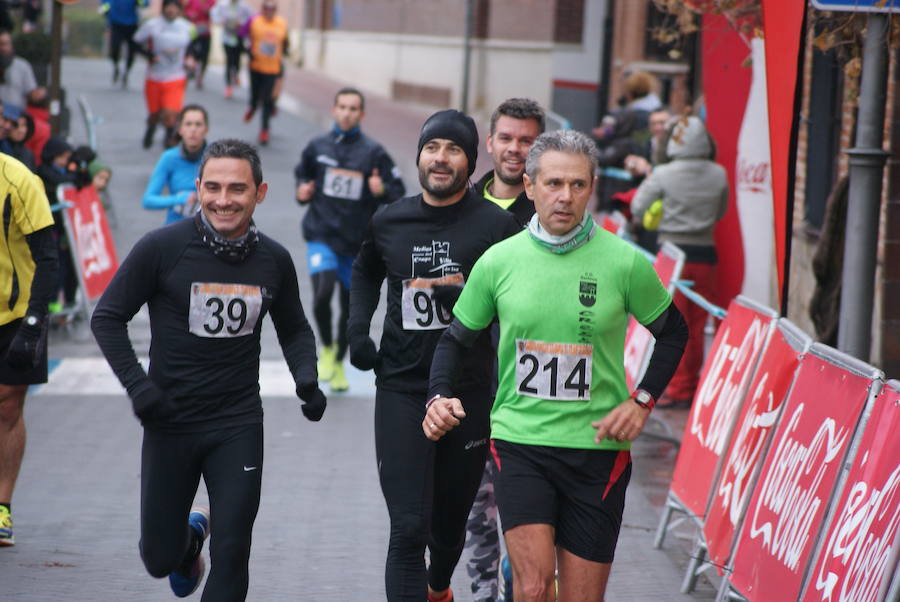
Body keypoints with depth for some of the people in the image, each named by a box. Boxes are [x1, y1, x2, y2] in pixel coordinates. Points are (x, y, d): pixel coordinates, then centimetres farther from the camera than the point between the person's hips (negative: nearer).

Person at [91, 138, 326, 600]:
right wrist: (136, 384, -15)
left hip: (239, 425, 1)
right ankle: (191, 535, 45)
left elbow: (294, 329, 16)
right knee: (159, 558, 9)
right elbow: (107, 317, -3)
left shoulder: (274, 260, 0)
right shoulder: (162, 248, -11)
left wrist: (306, 377, -3)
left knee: (232, 554, -6)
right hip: (170, 421, -1)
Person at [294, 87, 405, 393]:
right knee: (322, 293, -23)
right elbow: (301, 174, 22)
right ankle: (326, 347, 3)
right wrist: (302, 192, 2)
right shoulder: (317, 147, 3)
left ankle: (338, 361, 33)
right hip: (322, 235, 0)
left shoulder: (374, 152, -3)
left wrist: (382, 191, -21)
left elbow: (398, 193, 0)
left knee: (350, 307, 11)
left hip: (357, 241, 1)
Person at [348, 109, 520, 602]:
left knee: (450, 520, 18)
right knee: (408, 527, -10)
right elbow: (366, 272, 25)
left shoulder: (495, 224, -7)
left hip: (469, 393, 0)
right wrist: (357, 326, 10)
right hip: (401, 391, 0)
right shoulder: (388, 222, 3)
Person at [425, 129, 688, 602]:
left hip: (597, 445, 0)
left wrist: (642, 402, -2)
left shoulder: (625, 262, -4)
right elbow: (457, 339, 12)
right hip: (519, 442, 0)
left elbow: (673, 333, 11)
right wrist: (439, 396, -6)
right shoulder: (498, 261, 0)